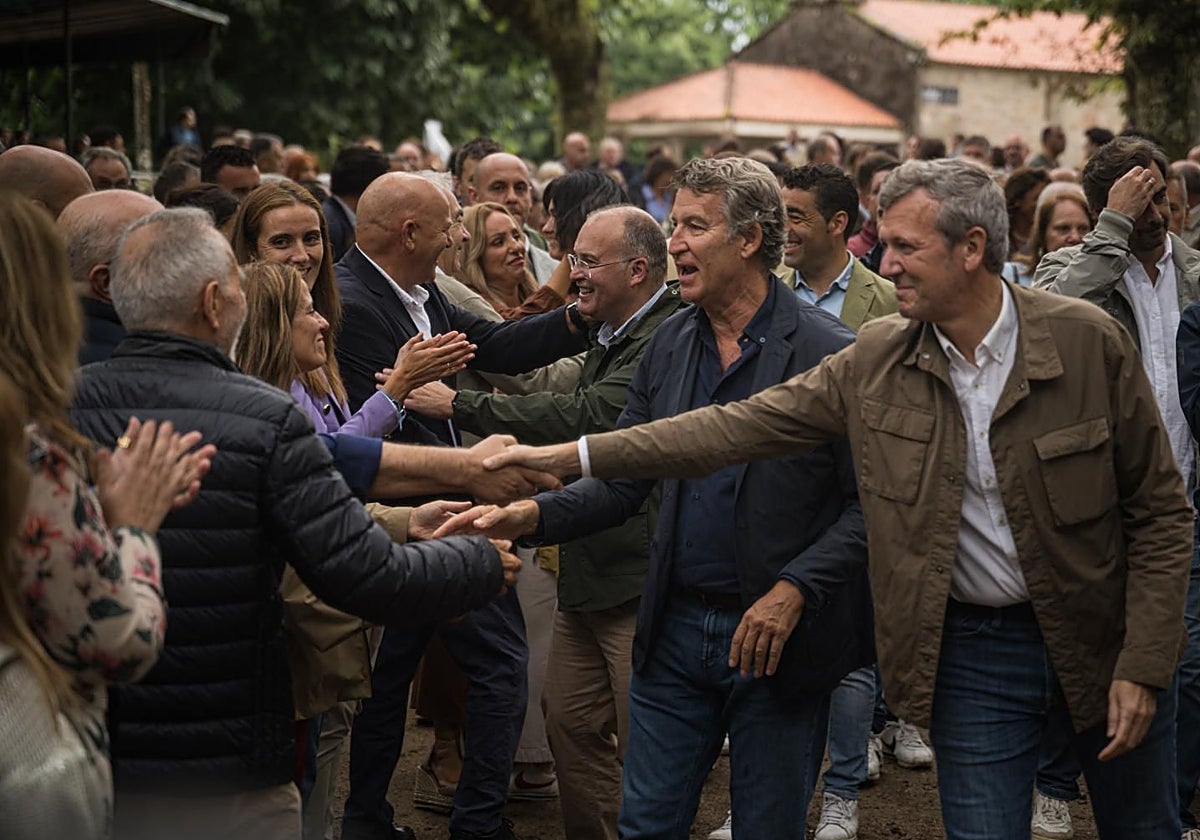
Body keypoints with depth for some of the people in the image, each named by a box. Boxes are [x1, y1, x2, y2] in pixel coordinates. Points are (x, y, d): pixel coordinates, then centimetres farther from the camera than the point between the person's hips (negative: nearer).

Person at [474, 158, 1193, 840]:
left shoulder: (1092, 342, -12)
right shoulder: (876, 361, -5)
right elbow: (737, 427, -7)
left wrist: (1142, 664, -12)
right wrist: (567, 456, -14)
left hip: (1103, 640, 0)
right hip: (971, 653, 1)